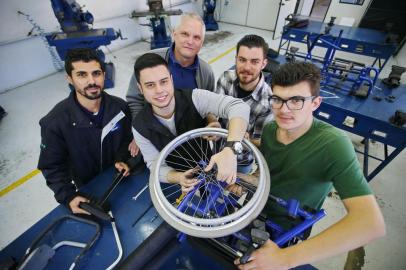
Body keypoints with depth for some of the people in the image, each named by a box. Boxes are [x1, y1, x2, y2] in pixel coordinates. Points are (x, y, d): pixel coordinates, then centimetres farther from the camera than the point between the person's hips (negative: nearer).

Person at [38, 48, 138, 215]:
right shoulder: (55, 122, -25)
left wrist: (122, 160, -18)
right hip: (88, 189, -1)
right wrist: (68, 197, -24)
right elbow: (52, 166, -15)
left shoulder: (119, 106, -18)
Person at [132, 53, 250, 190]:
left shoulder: (194, 98, -25)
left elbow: (240, 107, -37)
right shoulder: (140, 127, -16)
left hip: (208, 166, -1)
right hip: (177, 175, 2)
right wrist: (178, 177, -37)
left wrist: (231, 149, -54)